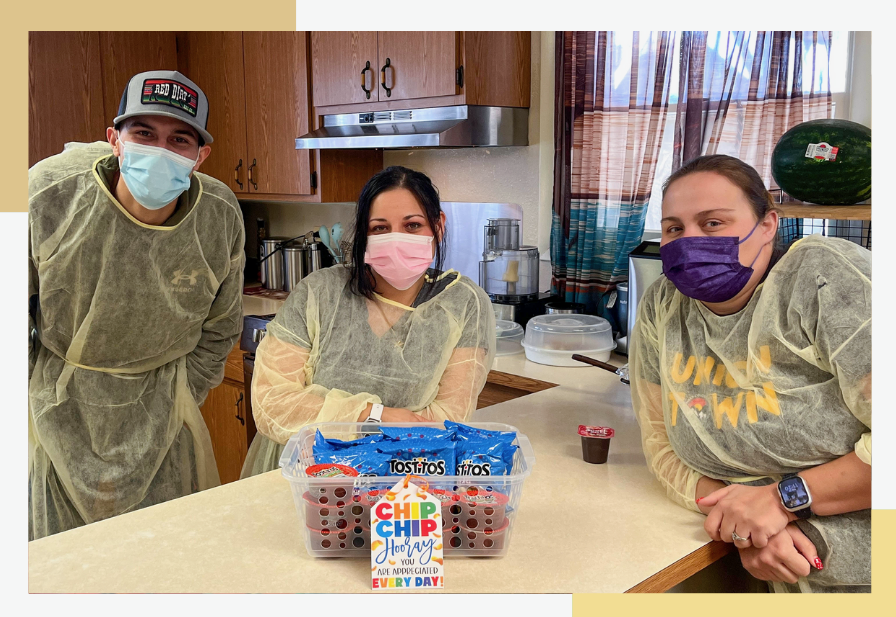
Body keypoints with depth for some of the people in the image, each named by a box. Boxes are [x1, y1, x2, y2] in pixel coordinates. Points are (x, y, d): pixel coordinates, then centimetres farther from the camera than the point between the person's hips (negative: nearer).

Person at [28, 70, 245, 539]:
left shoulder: (221, 218, -12)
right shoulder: (48, 196, -20)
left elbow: (219, 328, 4)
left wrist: (182, 400, 3)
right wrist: (30, 394, -3)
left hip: (158, 402, 2)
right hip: (60, 405, -1)